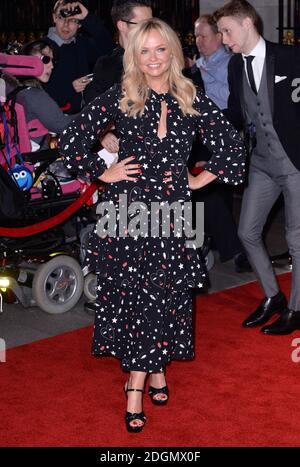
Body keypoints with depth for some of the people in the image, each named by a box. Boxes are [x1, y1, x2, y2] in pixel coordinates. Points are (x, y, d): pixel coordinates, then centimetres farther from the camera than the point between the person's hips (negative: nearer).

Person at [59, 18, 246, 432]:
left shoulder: (192, 101, 3)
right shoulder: (119, 98, -2)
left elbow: (232, 145, 9)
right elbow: (72, 140, -1)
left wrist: (201, 179, 4)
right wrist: (104, 173, -2)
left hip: (171, 209, 1)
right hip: (128, 207, -1)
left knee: (164, 293, 3)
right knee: (130, 293, 1)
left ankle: (139, 383, 17)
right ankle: (154, 370, 17)